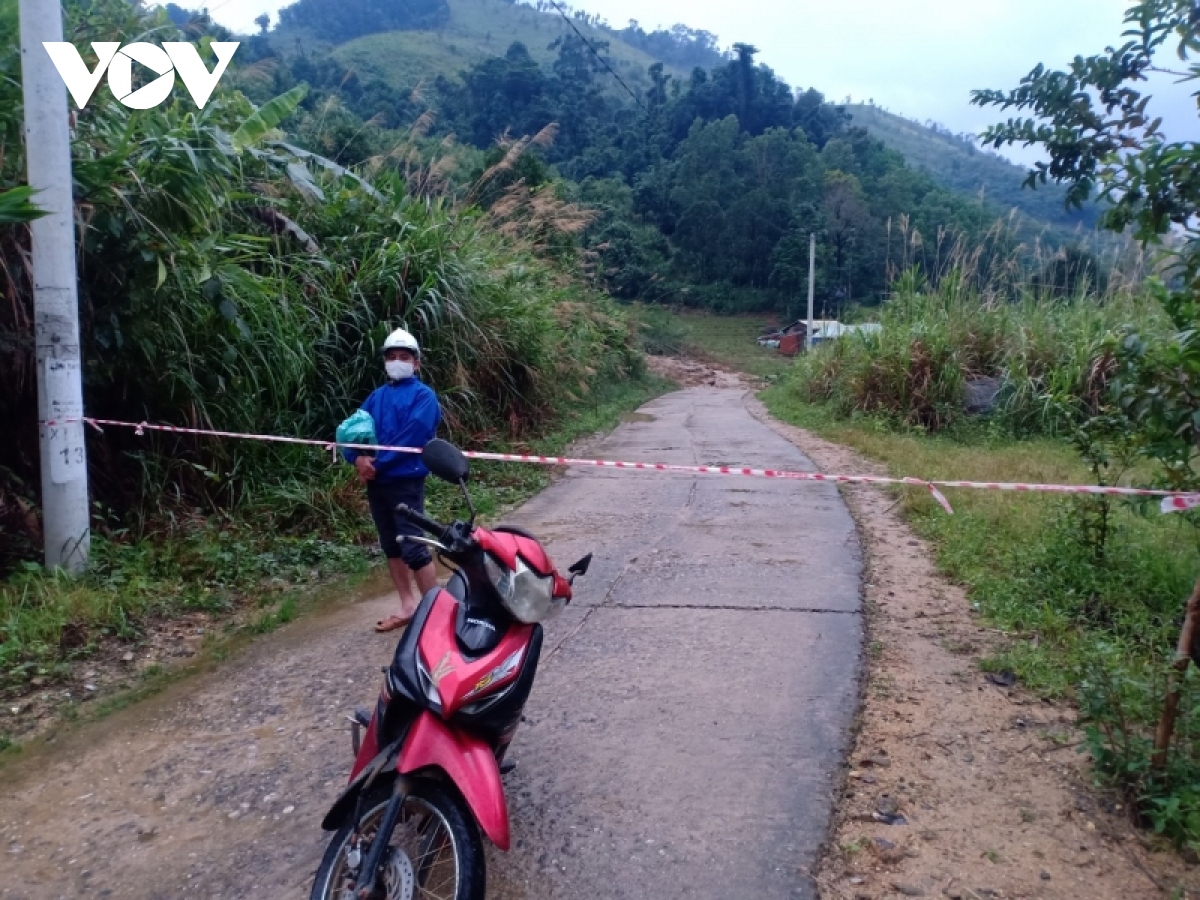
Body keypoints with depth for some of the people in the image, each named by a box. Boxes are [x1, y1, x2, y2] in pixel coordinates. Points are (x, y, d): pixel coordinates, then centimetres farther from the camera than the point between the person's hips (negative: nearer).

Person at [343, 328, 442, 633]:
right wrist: (358, 458, -11)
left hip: (405, 481, -7)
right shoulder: (377, 397, 15)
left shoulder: (423, 396, -4)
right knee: (391, 546, 13)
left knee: (413, 548, -10)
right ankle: (409, 605, 23)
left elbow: (411, 437, -16)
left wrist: (377, 463, -16)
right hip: (376, 481, 7)